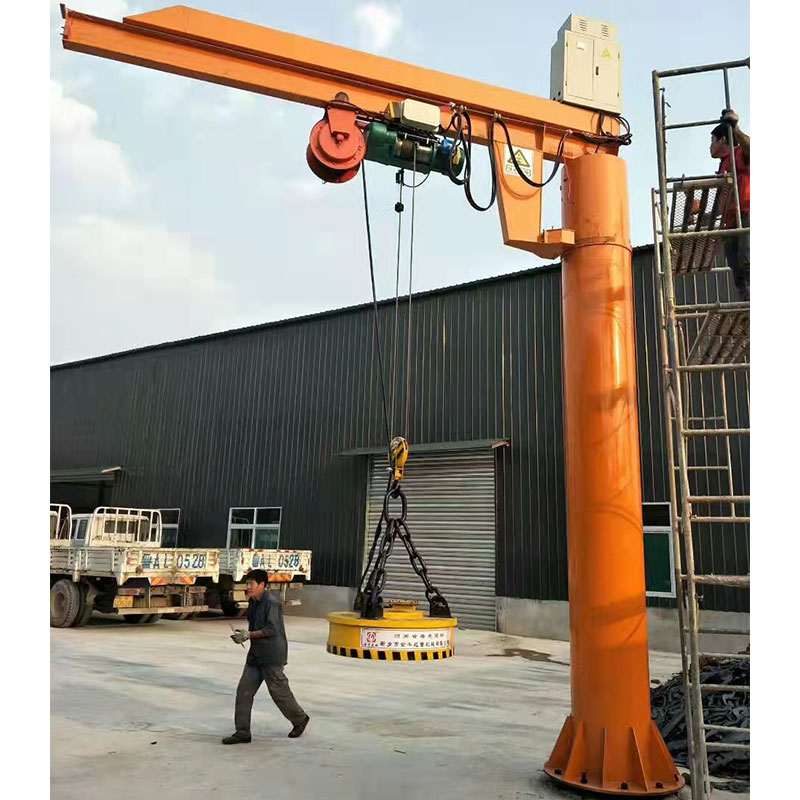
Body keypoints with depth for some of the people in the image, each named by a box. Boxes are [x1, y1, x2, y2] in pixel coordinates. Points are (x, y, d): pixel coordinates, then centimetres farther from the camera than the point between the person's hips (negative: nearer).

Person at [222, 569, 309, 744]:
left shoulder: (271, 603, -17)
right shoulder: (252, 603, 10)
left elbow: (272, 629, -22)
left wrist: (248, 635, -20)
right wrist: (242, 633, 2)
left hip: (272, 656, -8)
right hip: (256, 655, 8)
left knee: (279, 691, 4)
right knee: (244, 691, 3)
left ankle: (300, 719, 26)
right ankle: (242, 732, 11)